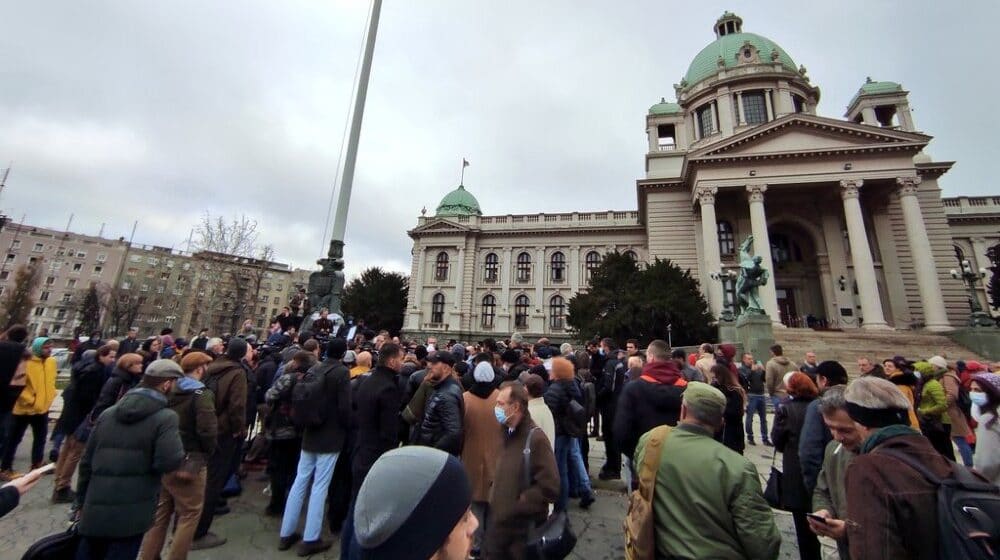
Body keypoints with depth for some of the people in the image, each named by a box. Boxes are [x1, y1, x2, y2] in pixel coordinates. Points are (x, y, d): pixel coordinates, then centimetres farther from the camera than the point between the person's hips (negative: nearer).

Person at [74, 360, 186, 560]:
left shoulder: (108, 413, 8)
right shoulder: (165, 417, -14)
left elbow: (87, 461, 14)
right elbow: (169, 462, -23)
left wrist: (82, 500, 25)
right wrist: (177, 438, -3)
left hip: (95, 509, 7)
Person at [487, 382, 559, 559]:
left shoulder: (536, 439, -20)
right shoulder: (507, 434, 6)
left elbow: (550, 489, -24)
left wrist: (514, 506, -19)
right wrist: (495, 502, 3)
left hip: (524, 532, -6)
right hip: (498, 525, 7)